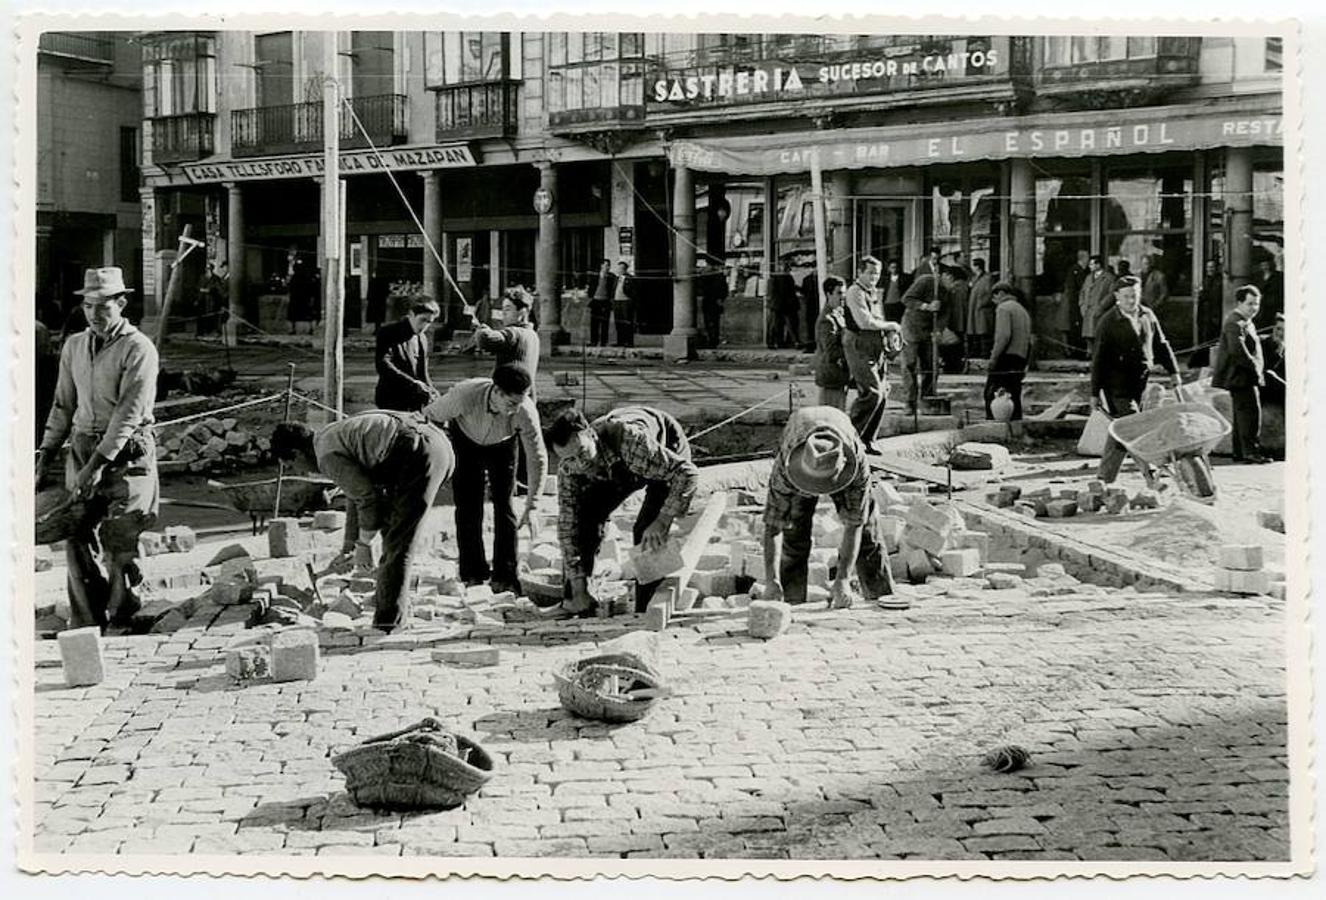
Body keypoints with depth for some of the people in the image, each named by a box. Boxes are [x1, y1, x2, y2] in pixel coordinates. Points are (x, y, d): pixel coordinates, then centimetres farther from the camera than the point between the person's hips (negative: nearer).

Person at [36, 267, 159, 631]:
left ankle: (124, 624, 11)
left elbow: (129, 413, -16)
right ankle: (86, 624, 6)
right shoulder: (74, 346, 11)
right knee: (77, 537, 0)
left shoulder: (138, 349, -10)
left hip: (125, 452, -5)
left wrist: (96, 465, -20)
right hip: (81, 447, 6)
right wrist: (46, 455, 12)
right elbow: (63, 405, 17)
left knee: (118, 539, -4)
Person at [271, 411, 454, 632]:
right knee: (390, 522, 24)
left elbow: (367, 497, -7)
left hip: (420, 455, -10)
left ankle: (388, 621, -4)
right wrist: (349, 546, 42)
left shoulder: (327, 454, -5)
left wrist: (363, 545, 7)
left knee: (397, 543, -6)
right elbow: (356, 493, 36)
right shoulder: (336, 435, 26)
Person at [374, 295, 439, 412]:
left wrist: (430, 390, 2)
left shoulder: (423, 338, 17)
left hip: (417, 403, 6)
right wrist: (413, 382, -24)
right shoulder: (388, 333, -5)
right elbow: (383, 366, -18)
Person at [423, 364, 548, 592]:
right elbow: (431, 415, -21)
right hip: (466, 441, 0)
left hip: (502, 445, 0)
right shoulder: (465, 395, -41)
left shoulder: (526, 412, -37)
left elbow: (538, 458, -26)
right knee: (468, 506, -4)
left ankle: (504, 575, 1)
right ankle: (473, 573, 8)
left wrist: (532, 505, -27)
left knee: (504, 506, -6)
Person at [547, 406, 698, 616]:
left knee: (647, 532, -22)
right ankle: (576, 599, 6)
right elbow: (568, 526, -23)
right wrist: (578, 592, -26)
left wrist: (663, 521, -50)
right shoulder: (568, 468, -27)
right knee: (585, 516, -9)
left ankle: (646, 613, -9)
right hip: (620, 469, 5)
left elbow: (688, 473, -41)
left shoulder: (630, 441, -45)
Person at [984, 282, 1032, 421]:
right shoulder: (1023, 310, 24)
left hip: (1006, 357, -9)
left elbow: (1004, 335, -18)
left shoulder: (1004, 308, -4)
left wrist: (993, 357, -16)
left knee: (991, 394, -9)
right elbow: (1029, 341, 23)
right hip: (1020, 359, 9)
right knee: (1014, 396, 9)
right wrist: (1024, 366, 22)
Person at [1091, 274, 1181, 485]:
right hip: (1118, 386, -6)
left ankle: (1105, 479, 17)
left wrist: (1173, 371, 14)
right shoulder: (1108, 323, -9)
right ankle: (1150, 475, -8)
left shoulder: (1147, 316, 8)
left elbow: (1160, 345, 20)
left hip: (1142, 384, 6)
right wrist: (1095, 392, -10)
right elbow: (1099, 359, -9)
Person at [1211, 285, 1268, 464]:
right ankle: (1251, 449, -13)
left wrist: (1259, 370, 15)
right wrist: (1255, 367, -18)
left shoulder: (1246, 322, 20)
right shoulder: (1234, 323, -14)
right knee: (1250, 411, -13)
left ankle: (1240, 452, 16)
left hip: (1248, 377, 11)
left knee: (1242, 414, 12)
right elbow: (1237, 351, -25)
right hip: (1240, 377, -11)